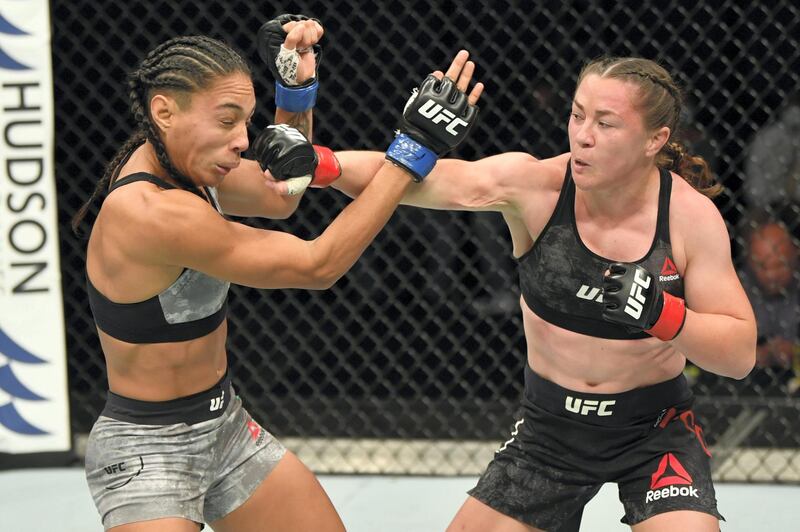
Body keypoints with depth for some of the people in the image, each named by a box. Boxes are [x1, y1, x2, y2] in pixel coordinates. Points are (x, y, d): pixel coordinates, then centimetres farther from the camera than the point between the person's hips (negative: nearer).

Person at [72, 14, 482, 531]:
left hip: (226, 427, 9)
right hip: (147, 451, -9)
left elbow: (279, 196, 16)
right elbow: (315, 265, -24)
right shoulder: (153, 212, -29)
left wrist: (296, 87, -1)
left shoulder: (175, 159, -3)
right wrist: (415, 148, -22)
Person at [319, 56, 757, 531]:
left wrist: (658, 310, -31)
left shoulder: (691, 215, -16)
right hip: (550, 424, 2)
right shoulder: (534, 185, -17)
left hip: (654, 426, -2)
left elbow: (740, 355, -14)